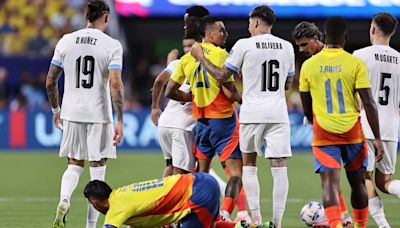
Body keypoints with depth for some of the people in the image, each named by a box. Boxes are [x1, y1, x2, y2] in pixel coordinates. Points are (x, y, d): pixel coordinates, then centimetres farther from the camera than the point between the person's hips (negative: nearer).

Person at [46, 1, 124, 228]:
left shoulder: (66, 41, 4)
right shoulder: (112, 45, -7)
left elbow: (50, 82, 7)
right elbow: (115, 84, -15)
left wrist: (56, 110, 22)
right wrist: (120, 121, -12)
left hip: (71, 113, 3)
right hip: (99, 115, -3)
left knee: (75, 164, 17)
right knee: (97, 172, 6)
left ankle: (64, 200, -12)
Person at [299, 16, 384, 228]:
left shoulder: (309, 65, 1)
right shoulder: (356, 64, -6)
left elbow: (307, 109, 9)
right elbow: (369, 104, -10)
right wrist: (377, 138, -6)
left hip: (323, 133, 0)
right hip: (352, 131, 0)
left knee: (330, 184, -9)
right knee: (357, 182, 18)